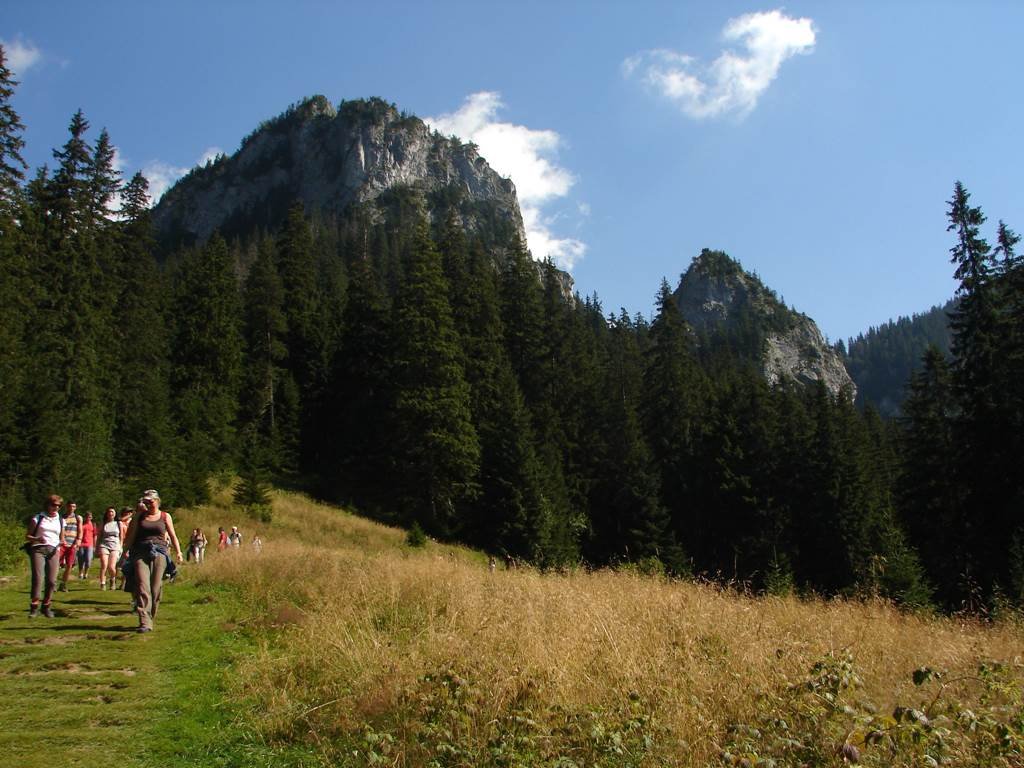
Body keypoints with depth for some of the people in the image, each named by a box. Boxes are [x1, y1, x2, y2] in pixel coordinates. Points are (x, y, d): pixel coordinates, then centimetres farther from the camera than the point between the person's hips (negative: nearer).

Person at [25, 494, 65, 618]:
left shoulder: (60, 520, 15)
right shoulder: (37, 518, 5)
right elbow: (27, 536, 3)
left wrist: (62, 542, -2)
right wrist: (37, 539, -17)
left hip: (53, 551, 3)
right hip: (38, 549, -3)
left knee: (52, 580, -1)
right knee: (38, 578, -15)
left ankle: (46, 606, 11)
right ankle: (34, 607, -11)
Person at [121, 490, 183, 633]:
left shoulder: (165, 517, 12)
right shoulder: (139, 517, 14)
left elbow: (173, 536, 11)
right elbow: (130, 536, 14)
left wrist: (178, 552, 1)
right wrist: (126, 551, 2)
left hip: (159, 553, 0)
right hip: (140, 553, 0)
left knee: (156, 588, -2)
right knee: (142, 586, -12)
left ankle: (150, 618, 13)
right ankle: (145, 622, -17)